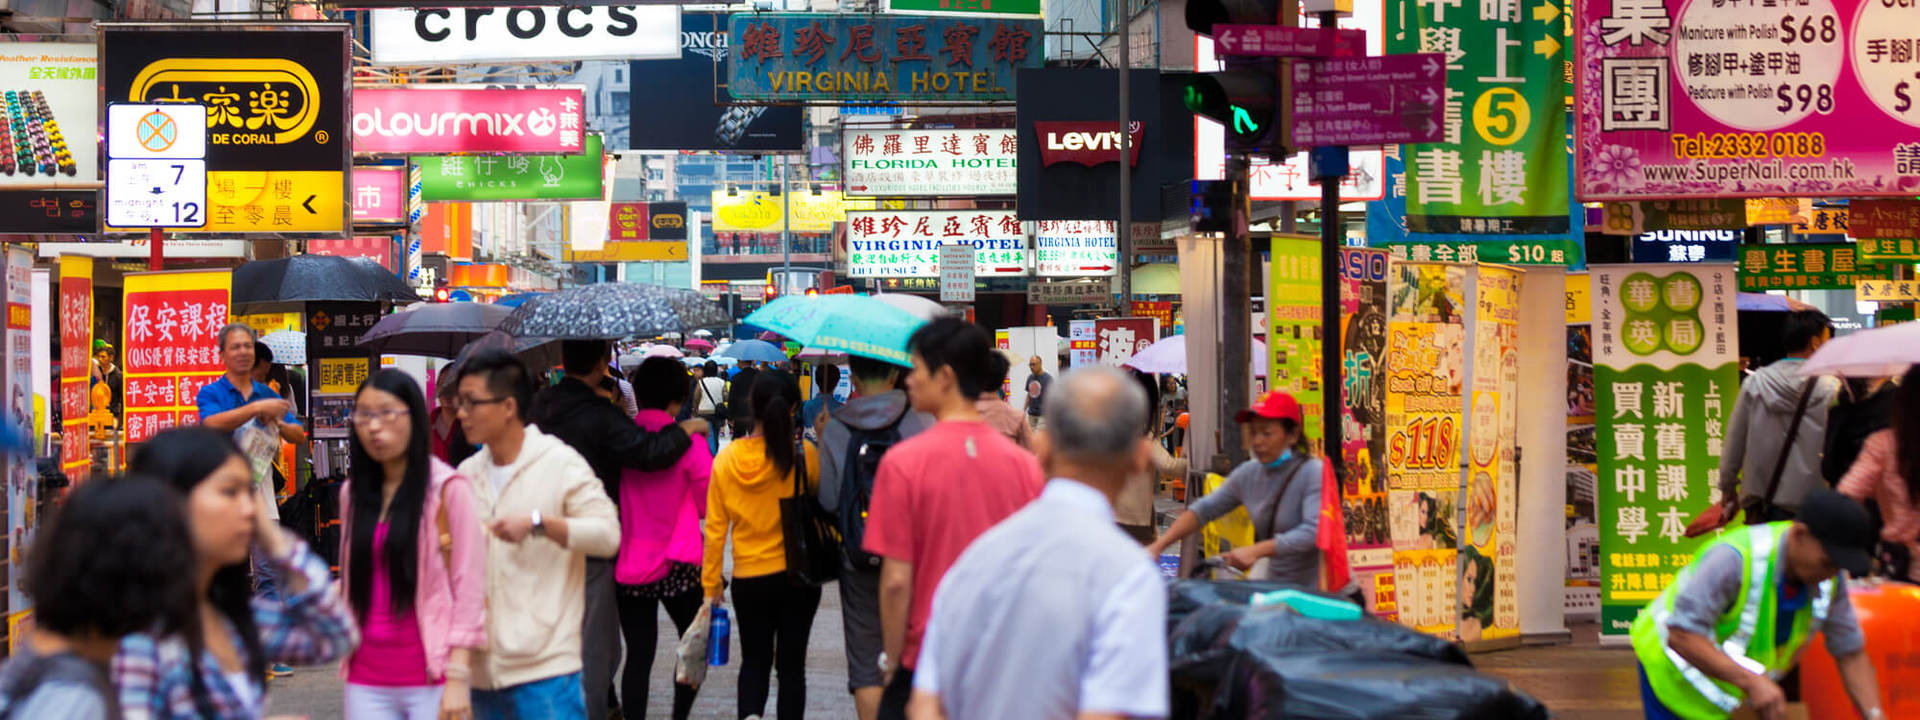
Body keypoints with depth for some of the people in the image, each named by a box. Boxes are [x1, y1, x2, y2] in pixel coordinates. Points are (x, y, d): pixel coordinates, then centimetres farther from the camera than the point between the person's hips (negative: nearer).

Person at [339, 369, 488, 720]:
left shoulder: (448, 489, -4)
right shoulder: (352, 492, 12)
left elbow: (469, 588, -7)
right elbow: (351, 583, 16)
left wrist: (458, 678, -13)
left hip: (431, 680, -4)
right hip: (366, 682, 4)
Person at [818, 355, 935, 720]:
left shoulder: (835, 429, -4)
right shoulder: (920, 419, -5)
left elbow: (829, 499, -4)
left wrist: (820, 444, 8)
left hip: (858, 560, 0)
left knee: (865, 664, 6)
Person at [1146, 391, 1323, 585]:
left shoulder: (1314, 473, -13)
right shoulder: (1248, 473, 8)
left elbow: (1314, 532, -25)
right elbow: (1204, 509, 12)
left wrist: (1255, 551, -32)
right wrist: (1158, 546, 2)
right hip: (1273, 587, 6)